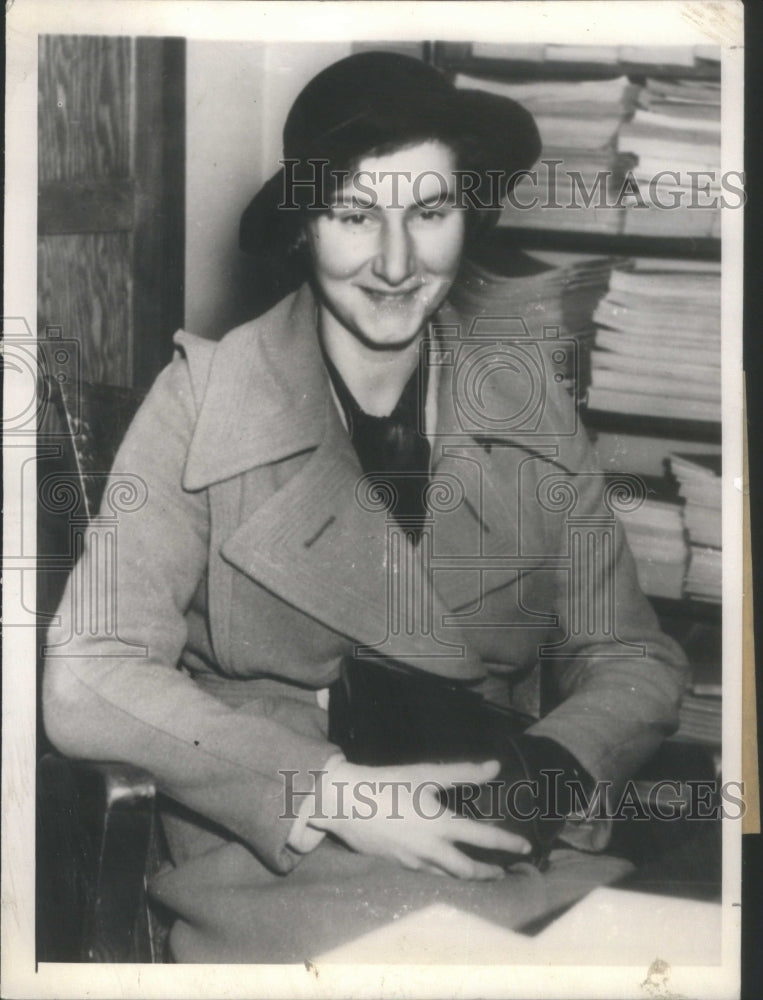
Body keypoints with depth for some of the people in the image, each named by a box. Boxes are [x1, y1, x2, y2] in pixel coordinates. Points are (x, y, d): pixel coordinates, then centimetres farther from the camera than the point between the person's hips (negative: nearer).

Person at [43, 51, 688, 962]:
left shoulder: (532, 413, 6)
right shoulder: (207, 398, -4)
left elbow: (633, 663, 7)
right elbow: (88, 682, -9)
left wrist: (538, 775, -14)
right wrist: (329, 793, -19)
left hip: (504, 861, 4)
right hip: (264, 868, -3)